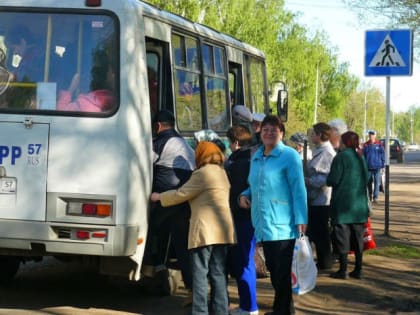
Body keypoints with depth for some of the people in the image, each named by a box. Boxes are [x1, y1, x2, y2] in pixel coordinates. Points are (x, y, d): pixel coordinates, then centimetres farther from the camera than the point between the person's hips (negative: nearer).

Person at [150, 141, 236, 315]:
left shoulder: (202, 173, -10)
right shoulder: (221, 172, 18)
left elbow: (181, 194, -6)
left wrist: (159, 197, 8)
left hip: (205, 230, -8)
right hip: (222, 230, 8)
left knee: (200, 274, -3)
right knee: (218, 274, 9)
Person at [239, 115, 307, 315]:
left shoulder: (289, 156, -6)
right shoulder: (256, 157, 15)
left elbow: (298, 189, -11)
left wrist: (301, 219, -18)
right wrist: (245, 195, 4)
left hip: (283, 225, -7)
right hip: (263, 225, 7)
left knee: (283, 272, -3)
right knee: (273, 269, 13)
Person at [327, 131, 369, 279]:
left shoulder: (341, 157, -12)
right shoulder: (361, 157, 8)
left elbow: (333, 180, -15)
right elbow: (366, 178, 13)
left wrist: (327, 179, 5)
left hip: (343, 202, -6)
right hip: (359, 204, 6)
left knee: (342, 236, 0)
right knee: (357, 236, 10)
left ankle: (343, 270, 2)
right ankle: (358, 270, 14)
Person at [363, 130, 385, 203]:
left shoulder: (379, 144, -1)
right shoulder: (365, 145, 3)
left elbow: (382, 155, 2)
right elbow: (363, 156, 7)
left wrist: (382, 166, 0)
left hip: (377, 167, -2)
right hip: (368, 167, 2)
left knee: (376, 182, -4)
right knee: (369, 183, 10)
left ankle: (375, 197, 0)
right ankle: (370, 195, 28)